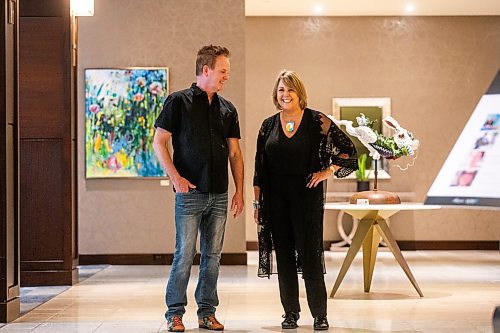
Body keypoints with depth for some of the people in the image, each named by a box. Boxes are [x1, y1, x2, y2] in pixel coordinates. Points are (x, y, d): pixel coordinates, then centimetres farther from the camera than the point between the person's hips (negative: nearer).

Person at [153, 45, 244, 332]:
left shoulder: (227, 109, 12)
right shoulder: (179, 101, -2)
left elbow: (235, 152, 14)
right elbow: (159, 142, -3)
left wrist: (240, 191, 7)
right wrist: (176, 177, -12)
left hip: (219, 195, 5)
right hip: (190, 192, -5)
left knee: (213, 255, 8)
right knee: (185, 254, -4)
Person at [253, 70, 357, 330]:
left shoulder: (316, 121, -2)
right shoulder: (269, 125, 8)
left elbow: (347, 149, 2)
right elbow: (260, 167, 10)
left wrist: (327, 172, -7)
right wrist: (257, 202, 6)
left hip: (307, 194, -3)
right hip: (276, 199, 3)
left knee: (310, 254, -5)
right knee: (284, 255, 6)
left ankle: (320, 314, 3)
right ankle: (290, 312, 15)